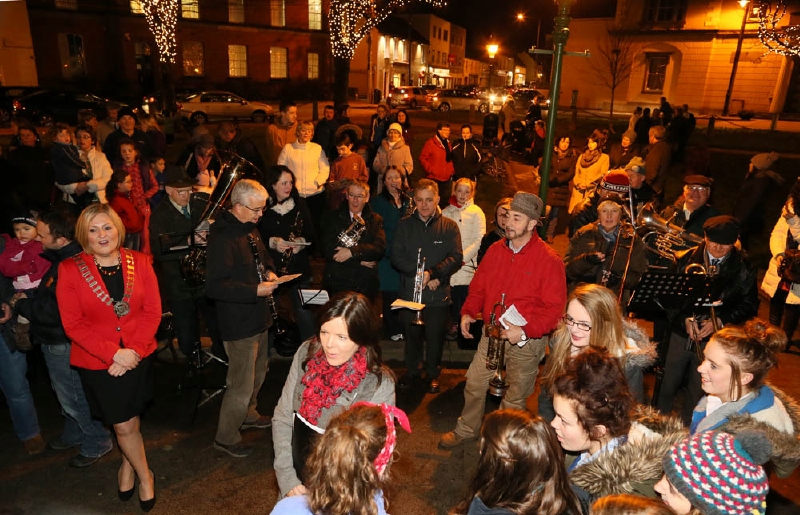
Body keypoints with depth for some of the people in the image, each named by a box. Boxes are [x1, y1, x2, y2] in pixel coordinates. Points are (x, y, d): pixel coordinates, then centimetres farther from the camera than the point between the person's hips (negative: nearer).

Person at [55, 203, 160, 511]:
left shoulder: (139, 263, -4)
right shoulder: (70, 269, -9)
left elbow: (152, 312, -4)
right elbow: (73, 324, -10)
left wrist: (133, 350, -14)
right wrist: (114, 353, -18)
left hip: (138, 357, 2)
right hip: (97, 362, -1)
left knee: (128, 420, 14)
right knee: (124, 426, 6)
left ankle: (127, 467, 43)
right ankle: (144, 475, 31)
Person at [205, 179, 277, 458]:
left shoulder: (250, 228, 5)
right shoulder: (223, 237, -25)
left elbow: (263, 255, 22)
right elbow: (214, 286, -29)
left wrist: (269, 271, 0)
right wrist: (255, 290, -29)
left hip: (257, 315, 10)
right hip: (238, 322, -10)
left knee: (259, 370, 26)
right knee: (242, 383, 0)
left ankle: (248, 414, 48)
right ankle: (225, 437, 21)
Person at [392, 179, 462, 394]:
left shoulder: (449, 226, 1)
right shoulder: (405, 225, 5)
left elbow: (456, 258, -8)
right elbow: (397, 257, -2)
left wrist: (432, 272, -21)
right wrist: (419, 274, -15)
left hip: (438, 294, -1)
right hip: (409, 293, 1)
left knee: (435, 337, 9)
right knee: (411, 335, 12)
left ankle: (433, 373, 31)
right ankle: (411, 370, 34)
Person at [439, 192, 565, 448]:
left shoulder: (549, 259, -13)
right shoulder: (496, 250, 3)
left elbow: (554, 308, -15)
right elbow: (479, 286, 12)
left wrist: (525, 331, -26)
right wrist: (468, 312, -5)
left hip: (527, 341, -4)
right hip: (492, 334, 5)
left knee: (515, 398, 11)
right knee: (474, 385, 12)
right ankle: (466, 430, 35)